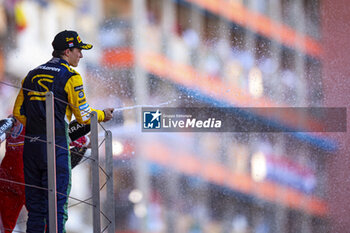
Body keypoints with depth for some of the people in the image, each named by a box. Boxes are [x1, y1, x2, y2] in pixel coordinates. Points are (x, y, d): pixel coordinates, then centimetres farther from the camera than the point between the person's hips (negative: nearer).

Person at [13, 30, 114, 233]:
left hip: (31, 145, 6)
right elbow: (83, 115, -4)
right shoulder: (70, 77, -6)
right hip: (56, 145, -6)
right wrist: (102, 115, 15)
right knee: (57, 203, -3)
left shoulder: (32, 75, 13)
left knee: (35, 203, 11)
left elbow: (19, 113, 12)